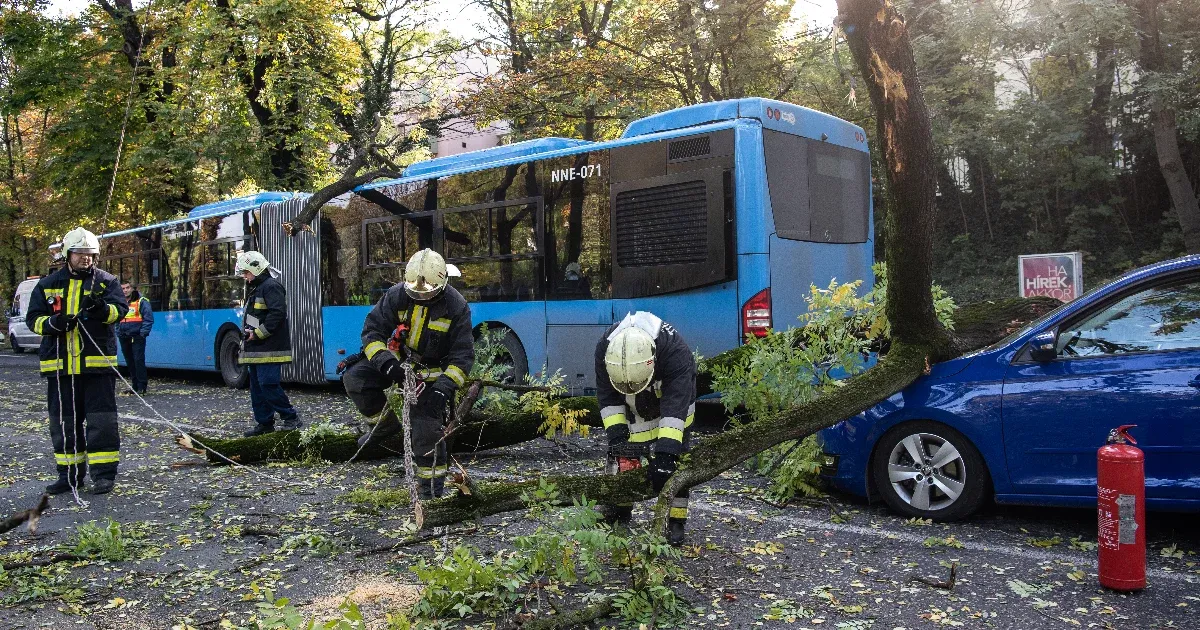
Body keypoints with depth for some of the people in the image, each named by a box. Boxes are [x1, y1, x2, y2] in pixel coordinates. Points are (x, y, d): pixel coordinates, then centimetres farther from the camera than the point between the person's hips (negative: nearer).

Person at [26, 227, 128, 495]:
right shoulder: (48, 284, 10)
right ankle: (70, 474, 20)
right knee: (64, 420, 9)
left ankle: (104, 473, 4)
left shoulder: (106, 281, 5)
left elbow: (121, 309, -6)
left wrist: (102, 309, -28)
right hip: (60, 365, 3)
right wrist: (53, 323, -13)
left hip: (97, 362, -3)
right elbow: (33, 318, 8)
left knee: (101, 418, -3)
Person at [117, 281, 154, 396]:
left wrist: (143, 333, -13)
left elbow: (149, 318, -7)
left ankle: (141, 387, -8)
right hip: (124, 338, 6)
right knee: (129, 362, 9)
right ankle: (135, 386, 17)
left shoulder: (142, 302, -2)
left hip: (137, 337, -6)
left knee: (139, 360, -11)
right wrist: (119, 333, 10)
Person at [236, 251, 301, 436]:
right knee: (257, 387, 11)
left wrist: (258, 333, -18)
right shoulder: (255, 290, 22)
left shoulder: (271, 286, -10)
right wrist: (247, 333, 12)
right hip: (256, 349, 10)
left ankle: (291, 418, -5)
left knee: (268, 385, -14)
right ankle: (264, 422, 16)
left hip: (269, 349, -10)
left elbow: (277, 314, -21)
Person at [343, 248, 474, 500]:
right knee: (355, 378, -19)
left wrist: (444, 387, -31)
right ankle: (387, 423, 3)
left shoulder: (457, 307, -19)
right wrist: (386, 362, -32)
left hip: (430, 373, -3)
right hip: (398, 361, 3)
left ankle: (431, 487, 7)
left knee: (427, 428, -11)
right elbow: (372, 331, -13)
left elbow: (463, 355, -17)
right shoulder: (396, 295, -15)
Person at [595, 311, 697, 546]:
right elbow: (607, 397, -21)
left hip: (674, 395, -3)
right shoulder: (604, 350, -33)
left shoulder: (675, 350, -44)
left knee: (674, 460, -11)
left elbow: (675, 405, -46)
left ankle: (675, 522, -3)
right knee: (621, 453, 6)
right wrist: (616, 433, -33)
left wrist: (665, 452, -51)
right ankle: (618, 509, 23)